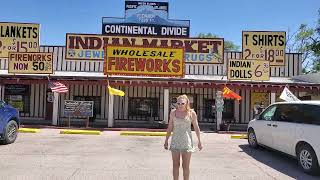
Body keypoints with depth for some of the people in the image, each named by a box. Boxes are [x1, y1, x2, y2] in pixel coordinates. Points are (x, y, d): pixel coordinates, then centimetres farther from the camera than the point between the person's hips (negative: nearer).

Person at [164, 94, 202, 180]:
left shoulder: (191, 113, -4)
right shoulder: (173, 112, 2)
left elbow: (196, 128, 4)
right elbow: (170, 127, 9)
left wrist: (199, 141, 5)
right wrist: (166, 140, 11)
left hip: (187, 142, -2)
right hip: (175, 141, 2)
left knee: (186, 166, 2)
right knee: (175, 165, 9)